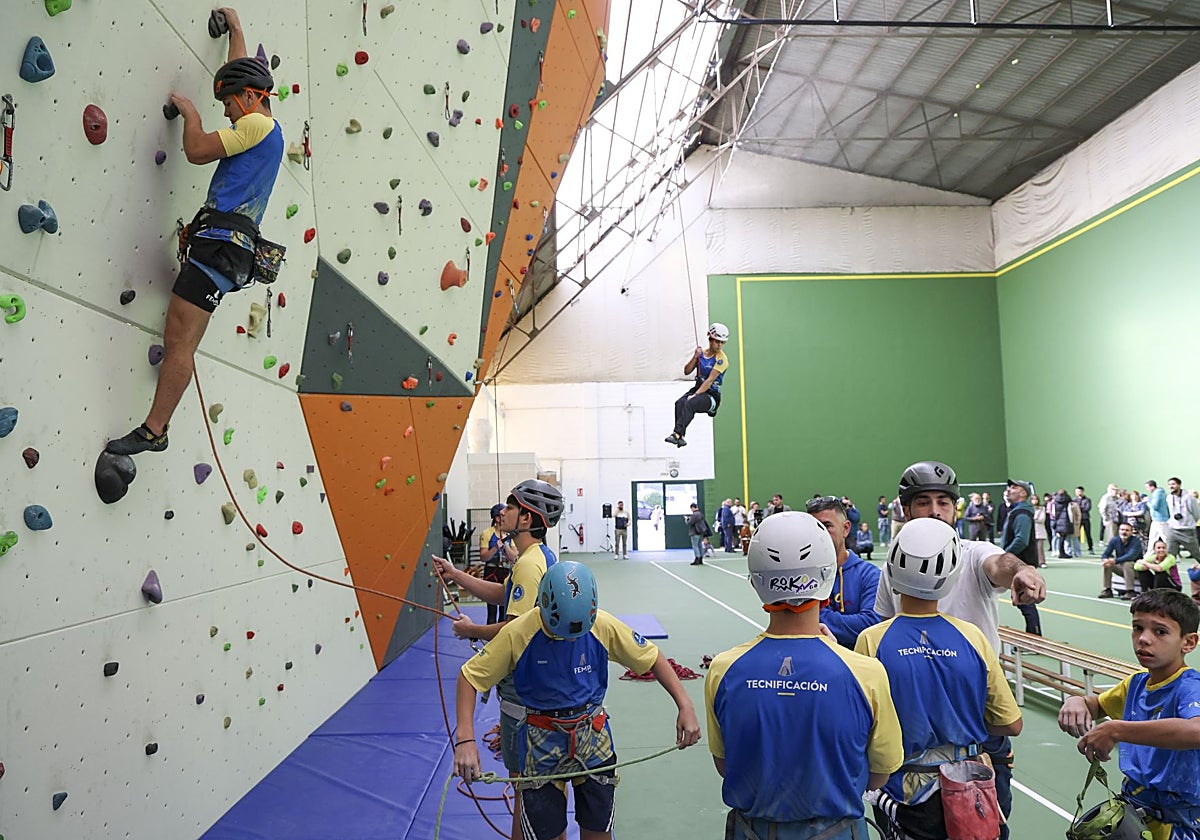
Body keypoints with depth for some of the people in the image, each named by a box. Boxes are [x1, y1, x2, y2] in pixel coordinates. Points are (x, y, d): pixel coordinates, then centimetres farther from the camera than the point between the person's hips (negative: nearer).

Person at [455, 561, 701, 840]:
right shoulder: (517, 634, -19)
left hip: (594, 736, 2)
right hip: (542, 742, -2)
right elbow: (470, 677, -13)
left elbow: (652, 658, -3)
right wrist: (465, 740, -23)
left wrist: (685, 705, -11)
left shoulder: (605, 626, -15)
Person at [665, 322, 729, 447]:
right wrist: (695, 357, -5)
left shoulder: (721, 359, -7)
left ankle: (677, 434, -42)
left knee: (689, 403, -33)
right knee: (679, 403, -25)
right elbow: (687, 372, 10)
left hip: (711, 395, -5)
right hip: (697, 389, 5)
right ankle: (679, 437, -33)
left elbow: (710, 380, -16)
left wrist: (696, 395, -23)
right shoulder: (701, 354, 12)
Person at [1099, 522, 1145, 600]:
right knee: (1107, 563, -18)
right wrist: (1105, 560, -32)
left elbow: (1131, 556, -34)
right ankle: (1107, 590, -9)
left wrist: (1115, 561, -44)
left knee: (1127, 563, -34)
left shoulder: (1136, 541, -18)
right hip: (1121, 568, 5)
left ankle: (1130, 592, -28)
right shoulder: (1114, 540, -4)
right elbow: (1105, 554, -7)